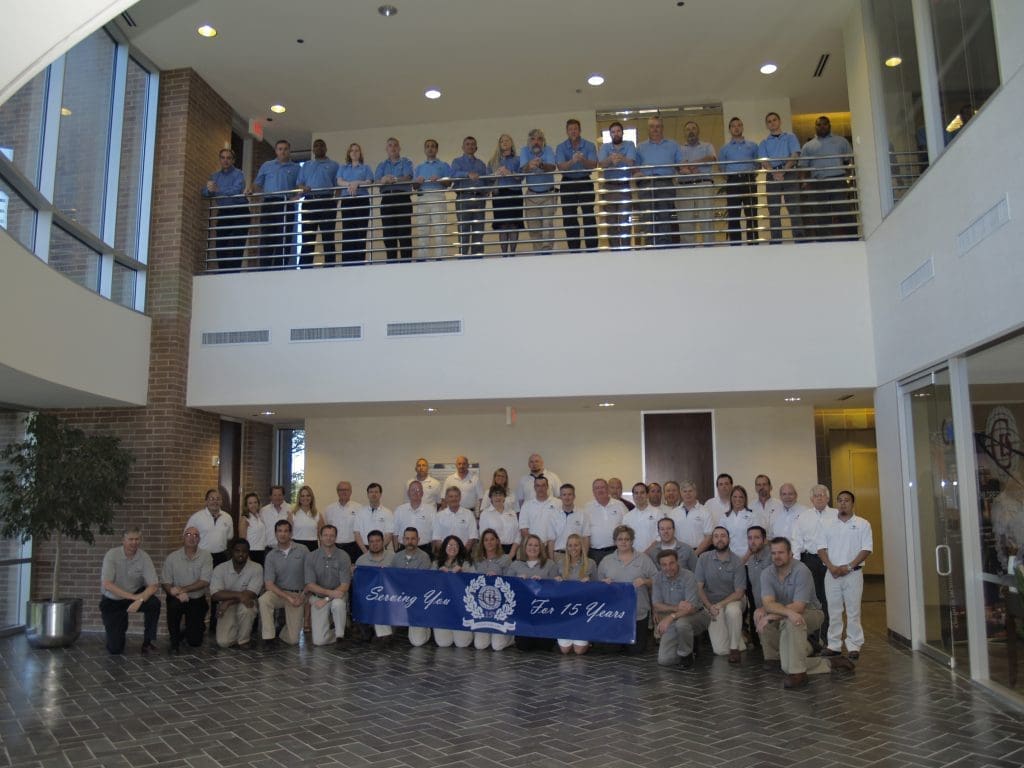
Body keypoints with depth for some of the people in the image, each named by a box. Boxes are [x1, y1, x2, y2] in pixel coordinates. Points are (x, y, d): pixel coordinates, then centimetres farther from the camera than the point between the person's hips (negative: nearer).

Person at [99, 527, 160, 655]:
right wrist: (133, 597, -29)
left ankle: (149, 641, -11)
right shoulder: (112, 555, -17)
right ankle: (120, 626, 25)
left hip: (135, 595, 2)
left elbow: (154, 585, -15)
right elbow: (107, 585, -24)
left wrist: (139, 600, -34)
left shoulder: (144, 557, -11)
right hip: (112, 602, -2)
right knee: (114, 649, -9)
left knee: (154, 603, -31)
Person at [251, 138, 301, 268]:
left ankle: (279, 269, -8)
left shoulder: (296, 168, 16)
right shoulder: (266, 166, 20)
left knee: (284, 239, -8)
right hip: (269, 203, 1)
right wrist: (251, 189, -3)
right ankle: (265, 269, -8)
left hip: (287, 205, -1)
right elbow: (257, 184, 19)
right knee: (266, 237, -6)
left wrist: (294, 198, -11)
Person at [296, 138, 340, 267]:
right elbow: (300, 183, 16)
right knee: (307, 237, -2)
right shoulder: (306, 165, 23)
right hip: (309, 202, 3)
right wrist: (303, 188, -8)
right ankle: (304, 268, -4)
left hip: (327, 201, -3)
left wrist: (336, 201, -12)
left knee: (328, 237, -5)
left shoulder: (333, 165, 13)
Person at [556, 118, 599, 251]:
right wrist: (572, 161, -35)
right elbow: (561, 167, -16)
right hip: (568, 184, 2)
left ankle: (592, 249, -2)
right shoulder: (561, 148, 0)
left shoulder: (589, 146, -2)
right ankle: (573, 250, 12)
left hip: (585, 183, -1)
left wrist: (583, 160, -34)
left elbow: (593, 165, -14)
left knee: (589, 217, -6)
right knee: (569, 219, 3)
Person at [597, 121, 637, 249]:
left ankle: (625, 249, -4)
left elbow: (631, 162, -16)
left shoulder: (629, 145, 2)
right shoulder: (605, 147, 6)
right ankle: (613, 249, 10)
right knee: (610, 221, 3)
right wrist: (610, 159, -35)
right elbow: (601, 163, -12)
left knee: (624, 221, -8)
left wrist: (622, 158, -39)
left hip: (625, 187, -2)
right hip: (609, 187, 2)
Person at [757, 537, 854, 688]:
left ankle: (797, 673, -29)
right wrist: (788, 612, -42)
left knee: (790, 622, -38)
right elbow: (768, 603, -22)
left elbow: (798, 606, -29)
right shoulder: (767, 573, -8)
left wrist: (770, 616, -33)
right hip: (782, 619, 6)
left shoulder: (801, 571, -23)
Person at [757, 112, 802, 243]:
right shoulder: (764, 142, 17)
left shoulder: (790, 137, 14)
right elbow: (764, 161, 2)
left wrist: (783, 171, -16)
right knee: (773, 210, -1)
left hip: (789, 174, -1)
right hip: (772, 176, 1)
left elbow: (795, 156, 0)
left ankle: (799, 237, -11)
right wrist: (774, 173, -17)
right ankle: (776, 241, 0)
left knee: (794, 207, -9)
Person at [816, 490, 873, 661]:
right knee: (833, 611, 6)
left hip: (853, 573, -3)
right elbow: (821, 548, 6)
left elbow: (866, 549, -5)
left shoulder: (862, 524, 2)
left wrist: (848, 566, -13)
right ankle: (834, 645, 13)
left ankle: (854, 646, 7)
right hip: (832, 574, 3)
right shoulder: (828, 525, 10)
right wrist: (831, 567, -9)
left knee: (853, 611, 0)